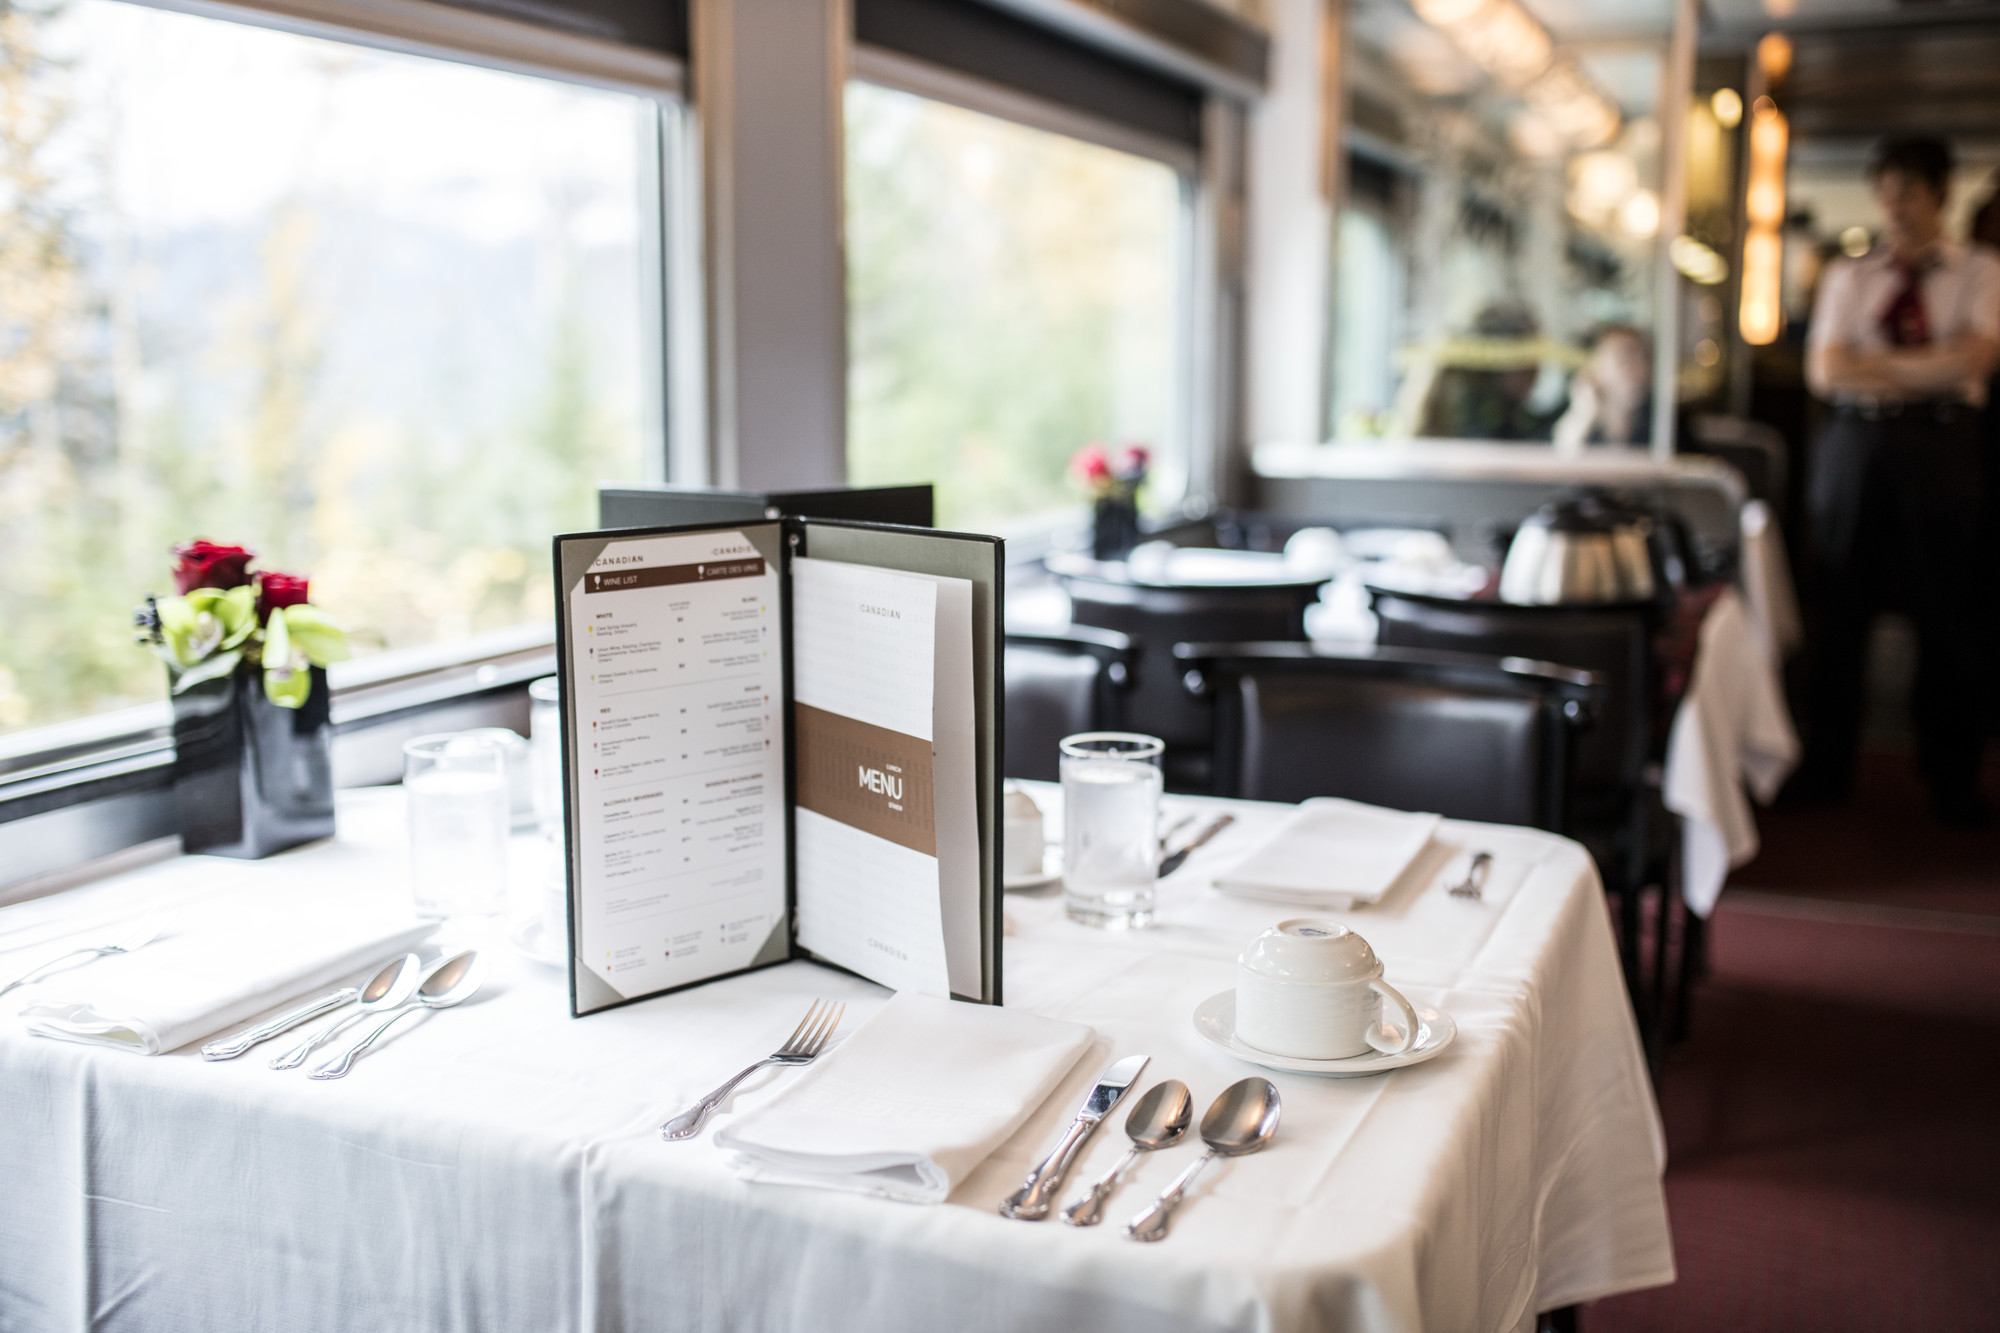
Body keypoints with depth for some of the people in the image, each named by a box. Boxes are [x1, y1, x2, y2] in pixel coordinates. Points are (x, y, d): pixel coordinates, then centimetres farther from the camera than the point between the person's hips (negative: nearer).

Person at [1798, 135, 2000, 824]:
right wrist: (1929, 369, -6)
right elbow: (1825, 371, -1)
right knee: (1838, 610, 3)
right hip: (1858, 444, 2)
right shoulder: (1848, 277, 13)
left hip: (1944, 446, -1)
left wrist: (1880, 366, -6)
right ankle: (1826, 765, 14)